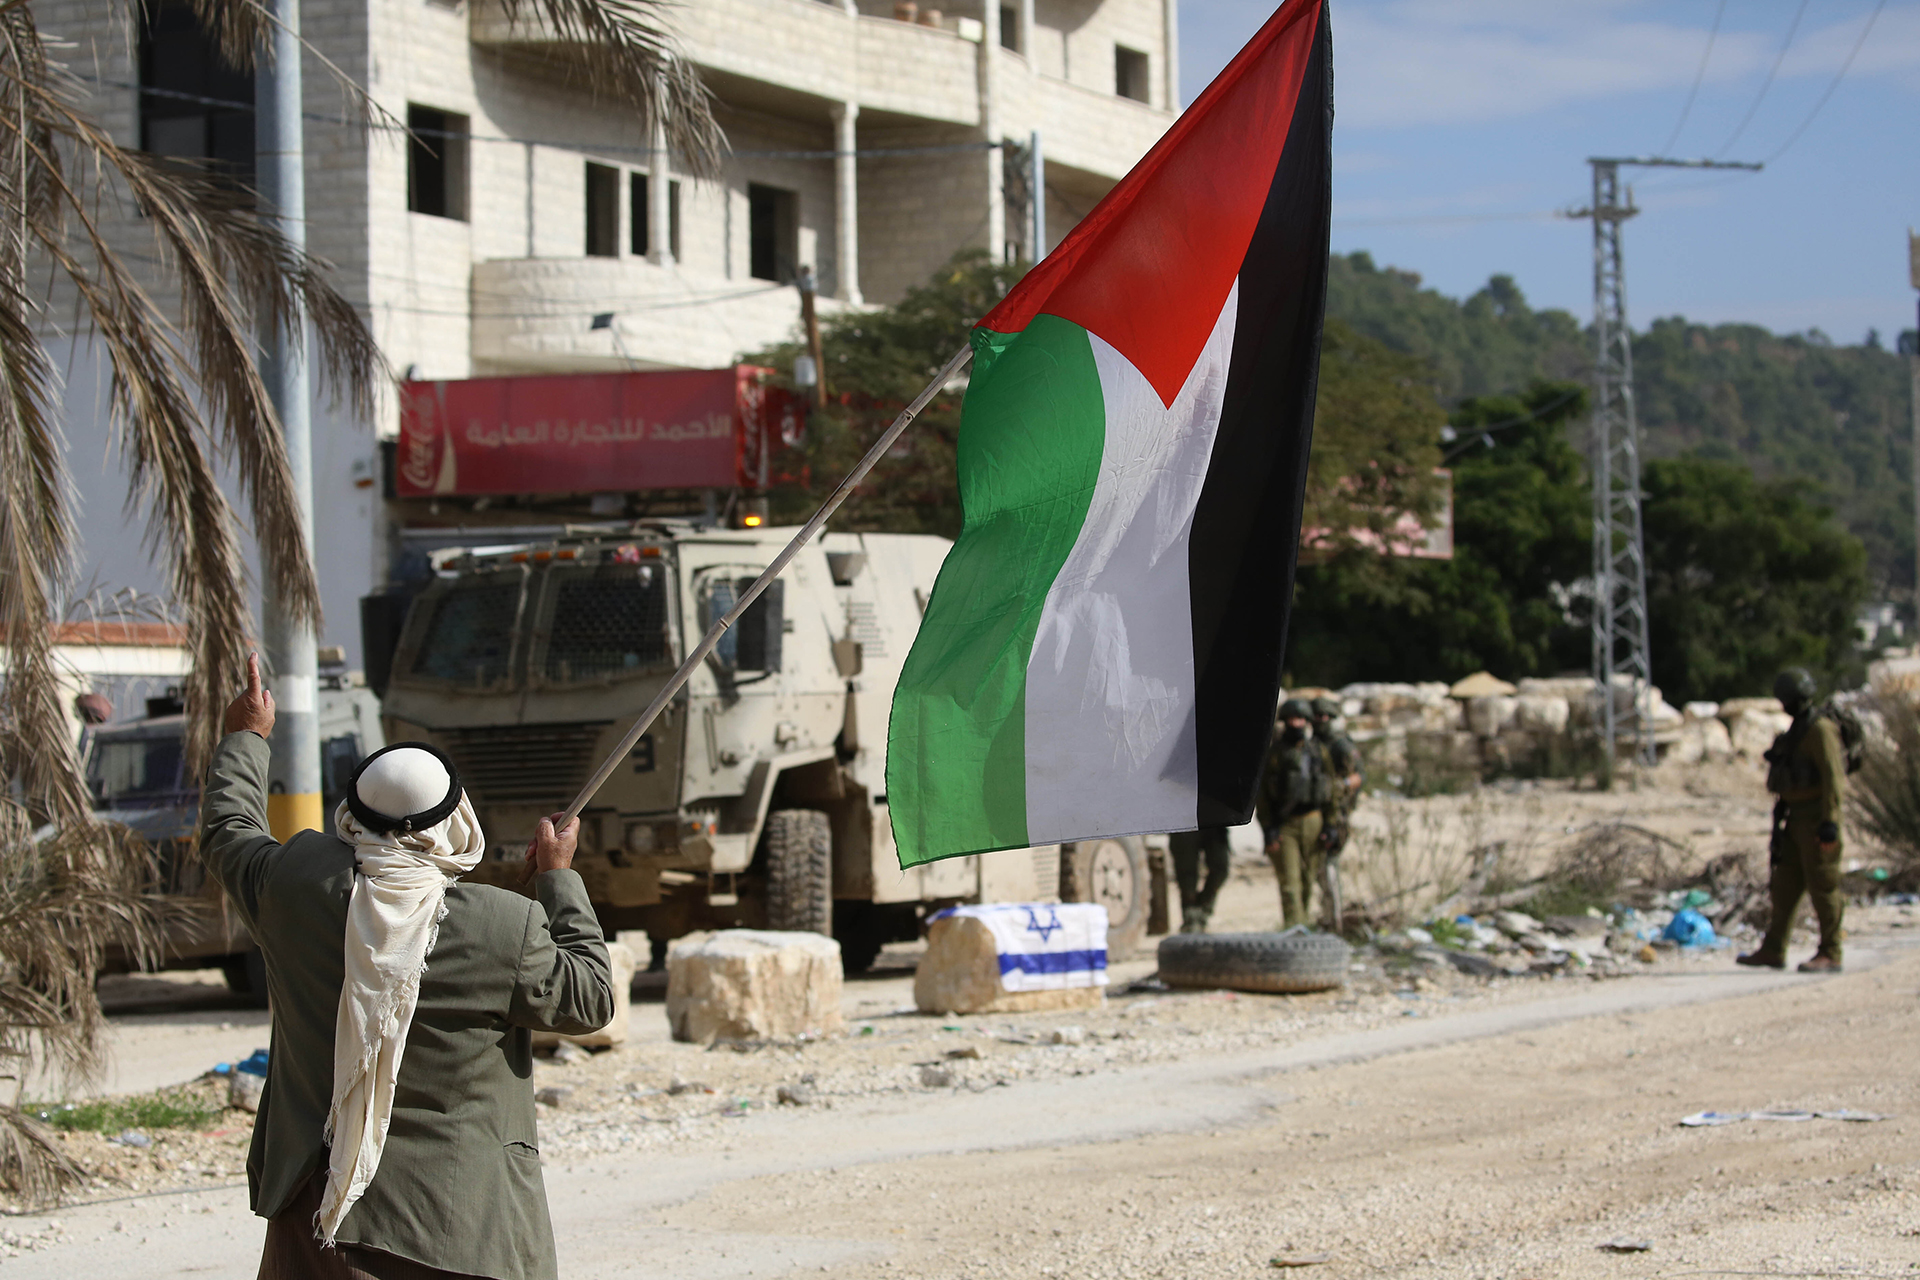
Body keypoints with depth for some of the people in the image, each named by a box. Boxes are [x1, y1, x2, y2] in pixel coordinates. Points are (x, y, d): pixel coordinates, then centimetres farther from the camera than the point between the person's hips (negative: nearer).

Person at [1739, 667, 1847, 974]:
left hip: (1817, 818, -10)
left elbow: (1833, 777, -19)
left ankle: (1830, 955, -1)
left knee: (1822, 886, -5)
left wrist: (1829, 822, -24)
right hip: (1797, 818, 10)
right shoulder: (1797, 730, 17)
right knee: (1785, 885, 10)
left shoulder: (1820, 730, -13)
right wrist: (1784, 817, 22)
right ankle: (1773, 951, 13)